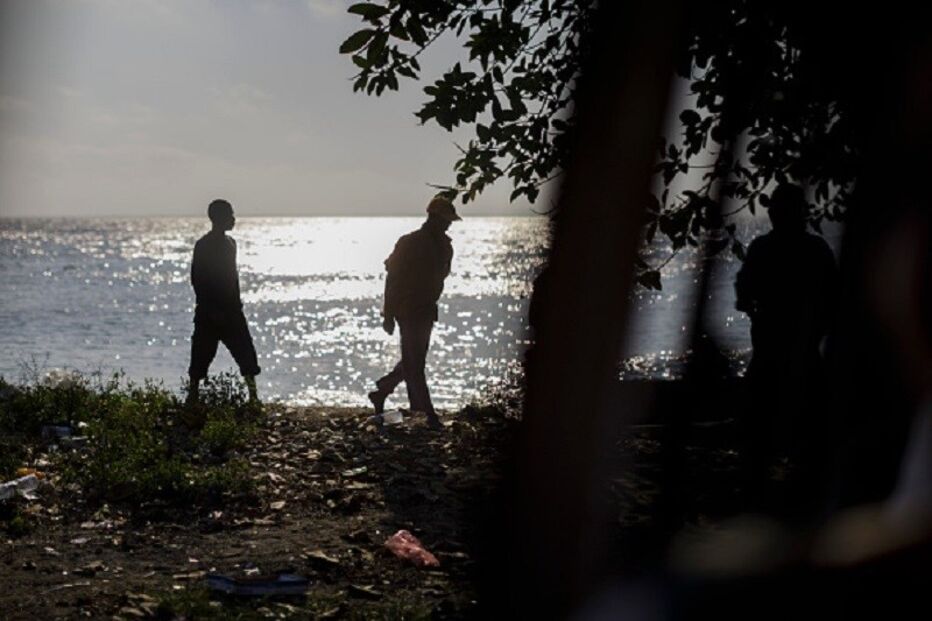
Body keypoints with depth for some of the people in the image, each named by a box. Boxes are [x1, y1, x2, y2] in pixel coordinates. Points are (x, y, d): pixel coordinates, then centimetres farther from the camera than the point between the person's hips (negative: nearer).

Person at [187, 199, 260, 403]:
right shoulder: (203, 245, -11)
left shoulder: (230, 243, 13)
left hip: (230, 311, 7)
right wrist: (210, 309, -17)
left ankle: (253, 397, 1)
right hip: (210, 312, -7)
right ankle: (192, 398, 8)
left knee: (246, 354, 0)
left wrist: (236, 305, 16)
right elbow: (197, 280, -13)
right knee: (202, 357, -1)